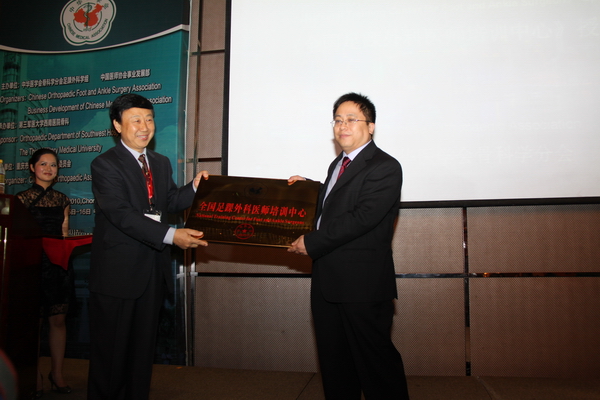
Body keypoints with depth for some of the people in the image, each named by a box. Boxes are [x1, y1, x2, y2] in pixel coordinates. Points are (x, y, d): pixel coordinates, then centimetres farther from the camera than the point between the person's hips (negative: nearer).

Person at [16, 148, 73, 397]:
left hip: (58, 265, 4)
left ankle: (57, 374, 17)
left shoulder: (62, 200, 12)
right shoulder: (22, 198, 0)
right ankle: (34, 377, 12)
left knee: (58, 320, 6)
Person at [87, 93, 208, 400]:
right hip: (117, 271, -6)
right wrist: (170, 235, -31)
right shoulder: (104, 164, -11)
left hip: (154, 270, 6)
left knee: (143, 348, 17)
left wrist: (194, 188, -7)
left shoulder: (161, 163, 12)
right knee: (110, 350, 7)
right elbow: (122, 214, -22)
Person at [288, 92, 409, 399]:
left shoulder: (384, 167, -10)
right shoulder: (337, 165, 18)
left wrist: (312, 242, -18)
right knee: (333, 363, 17)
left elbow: (361, 217, -21)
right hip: (327, 282, 9)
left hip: (362, 284, -9)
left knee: (375, 361, 0)